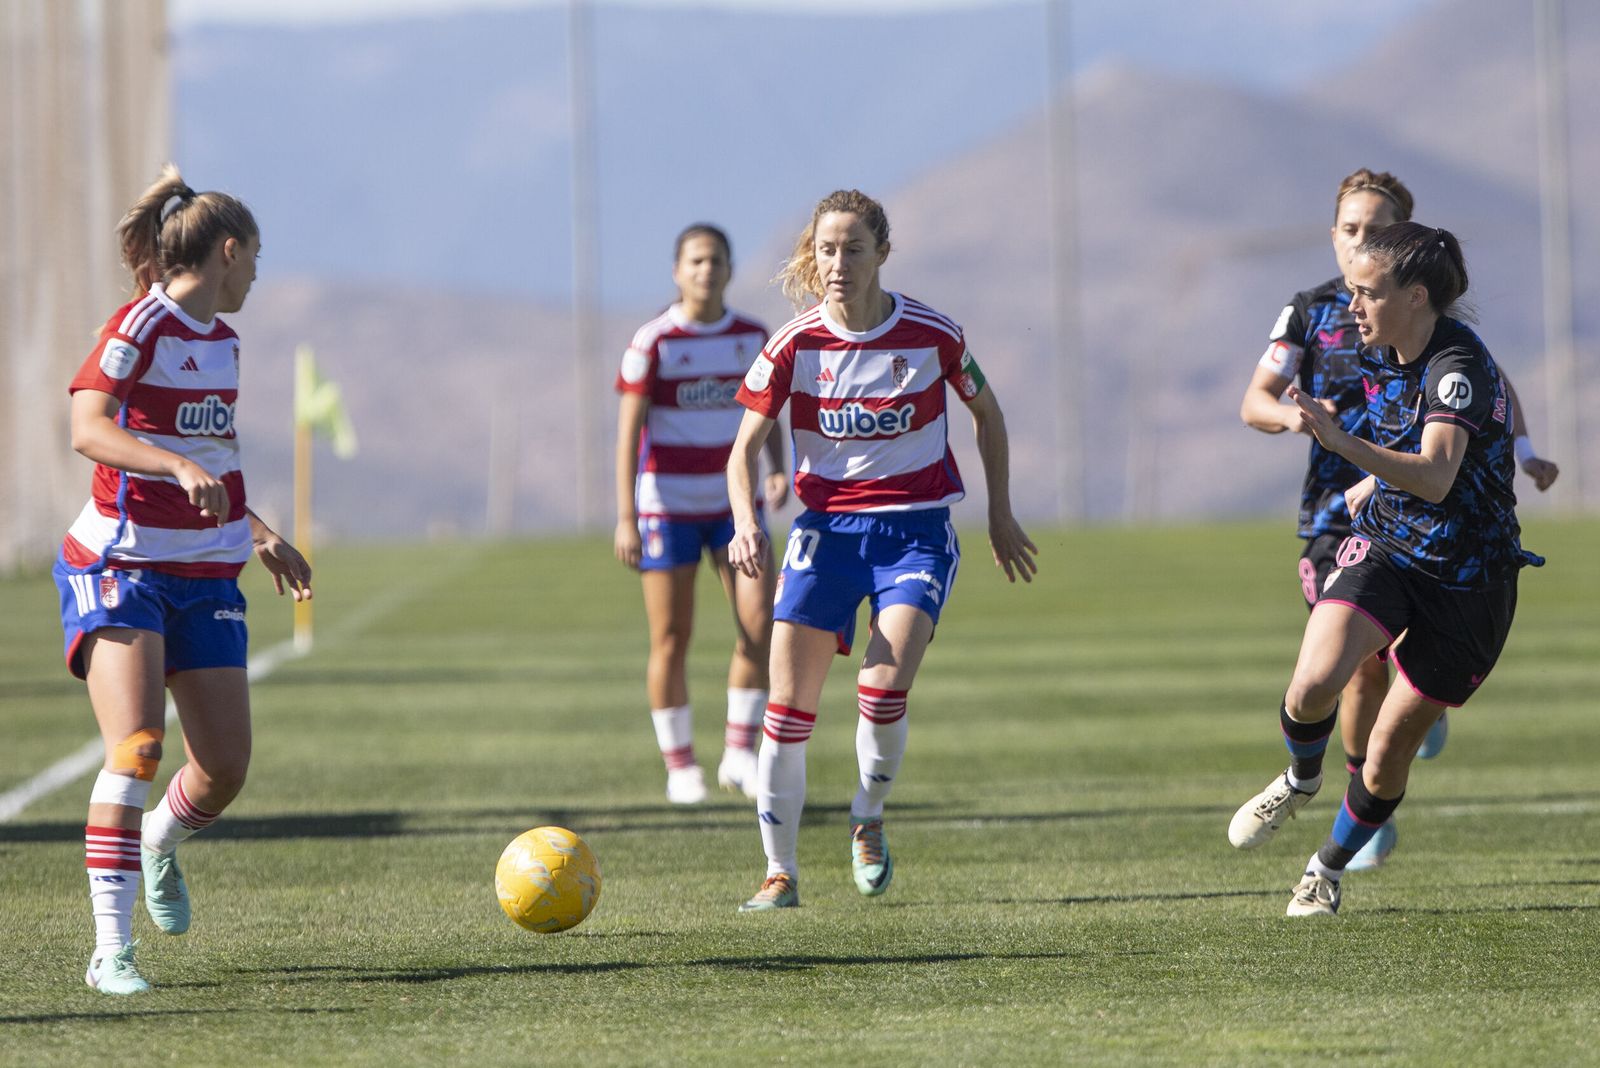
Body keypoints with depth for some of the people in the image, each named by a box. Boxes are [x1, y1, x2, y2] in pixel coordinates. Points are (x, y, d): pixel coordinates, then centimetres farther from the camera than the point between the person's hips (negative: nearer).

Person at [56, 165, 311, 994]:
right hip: (121, 566, -7)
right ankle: (111, 951, -17)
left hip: (206, 574, 7)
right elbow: (87, 428, -27)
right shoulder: (141, 326, -13)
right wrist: (181, 466, -40)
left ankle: (159, 847, 37)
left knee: (225, 766, 2)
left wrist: (260, 535, 30)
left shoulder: (220, 340, 14)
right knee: (136, 749, -19)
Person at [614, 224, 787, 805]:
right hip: (667, 505, -3)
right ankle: (680, 766, 13)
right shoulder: (653, 342, -9)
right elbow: (629, 430, -9)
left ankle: (740, 753, 0)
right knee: (671, 639, 0)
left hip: (734, 501, 3)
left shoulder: (753, 337, 3)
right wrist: (625, 518, -15)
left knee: (759, 621, -11)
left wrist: (778, 471, -5)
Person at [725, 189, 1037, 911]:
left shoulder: (932, 336, -7)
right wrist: (746, 524, -19)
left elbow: (986, 412, 10)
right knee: (788, 708, -6)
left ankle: (868, 822, 8)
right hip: (825, 526, 1)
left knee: (883, 686, -21)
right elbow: (745, 448, -1)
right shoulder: (795, 345, -6)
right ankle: (780, 874, 7)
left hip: (917, 529, -1)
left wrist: (1001, 516, 11)